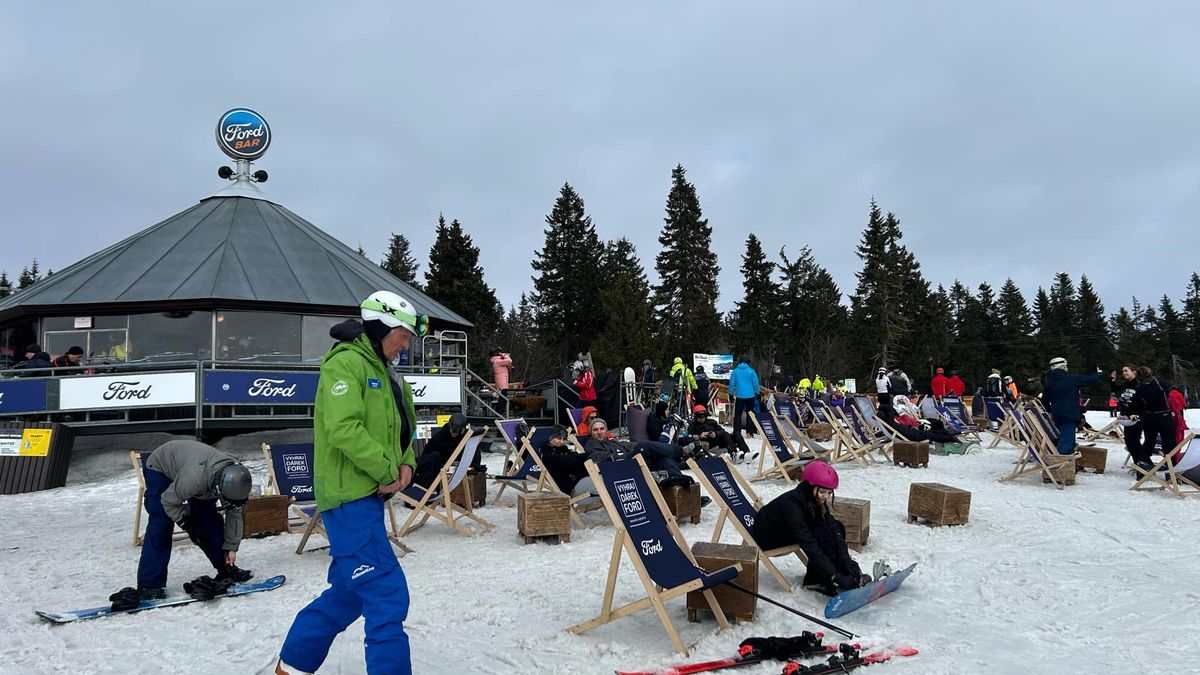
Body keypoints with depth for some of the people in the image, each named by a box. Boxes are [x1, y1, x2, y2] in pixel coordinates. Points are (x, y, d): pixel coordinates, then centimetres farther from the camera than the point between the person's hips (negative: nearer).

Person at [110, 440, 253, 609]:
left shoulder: (237, 476, -26)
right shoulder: (194, 476, -46)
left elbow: (234, 513, -12)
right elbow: (169, 501, -27)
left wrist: (231, 547, -10)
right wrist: (188, 526, -22)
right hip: (160, 467, -5)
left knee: (211, 521, -1)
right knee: (160, 527, -17)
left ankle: (226, 571, 11)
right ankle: (150, 586, -13)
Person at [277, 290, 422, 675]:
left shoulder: (387, 373, 18)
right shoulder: (345, 363, -12)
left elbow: (404, 428, 22)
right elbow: (344, 428, -23)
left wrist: (406, 463, 3)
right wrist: (387, 471, -16)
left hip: (369, 496, 10)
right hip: (348, 497, -10)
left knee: (350, 592, 18)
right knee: (387, 594, -10)